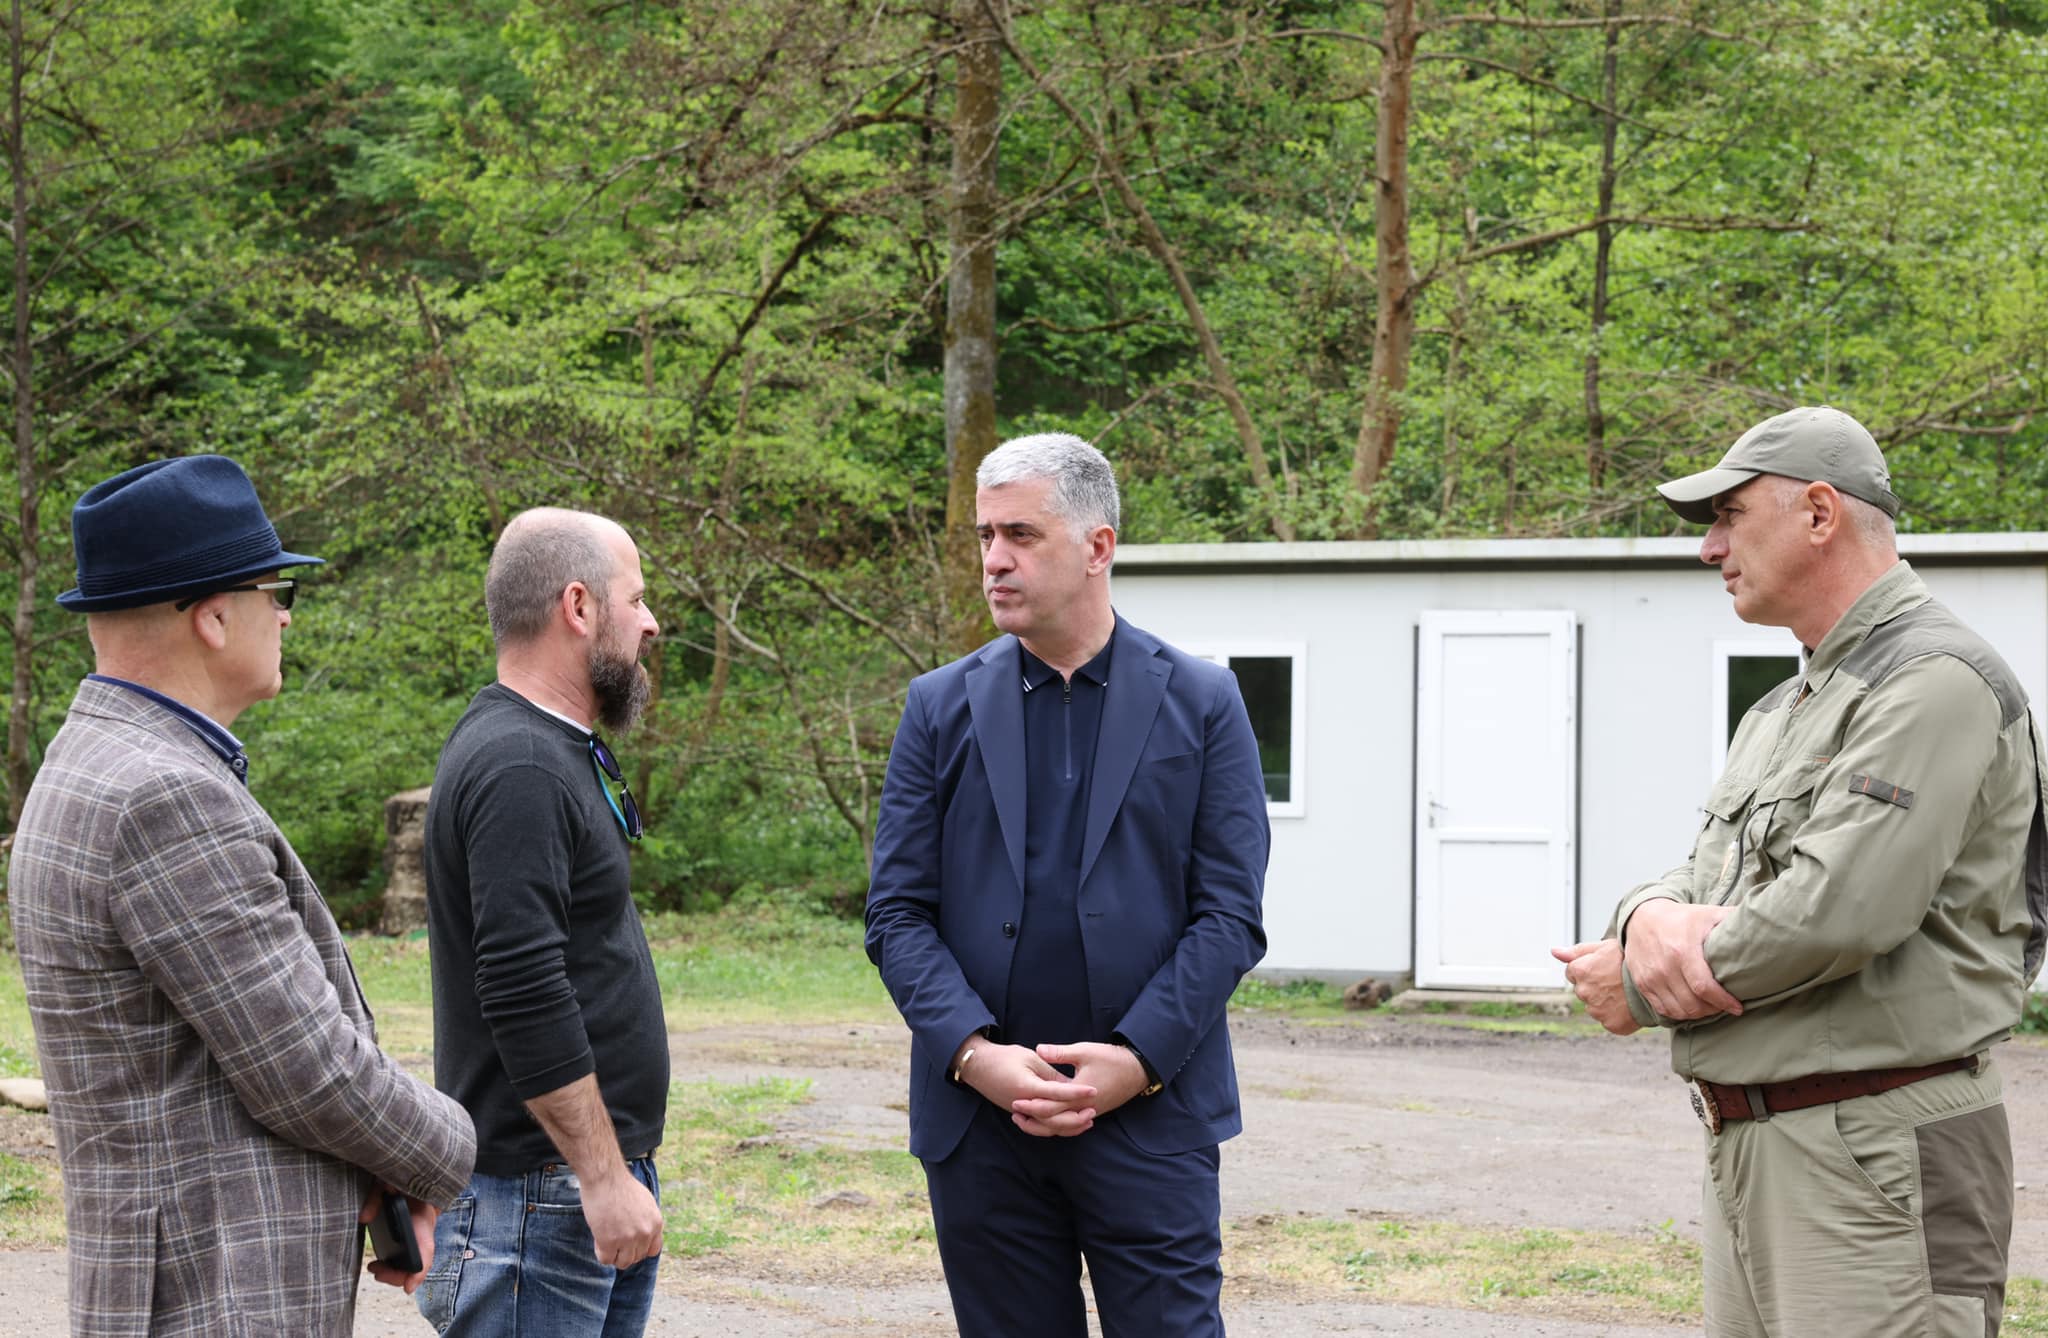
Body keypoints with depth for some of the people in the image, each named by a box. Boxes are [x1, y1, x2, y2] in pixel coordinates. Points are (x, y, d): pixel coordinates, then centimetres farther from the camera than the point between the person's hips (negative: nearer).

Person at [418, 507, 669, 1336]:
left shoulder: (551, 752, 15)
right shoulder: (517, 768, -18)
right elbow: (525, 996, -24)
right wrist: (605, 1176, -21)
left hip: (601, 1178, 10)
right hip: (542, 1191, -10)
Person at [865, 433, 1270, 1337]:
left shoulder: (1200, 704, 3)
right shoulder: (940, 708, 7)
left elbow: (1230, 915, -2)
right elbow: (897, 913, 3)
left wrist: (1137, 1059, -13)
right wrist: (973, 1053, -12)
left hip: (1152, 1110, -2)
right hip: (978, 1117, 2)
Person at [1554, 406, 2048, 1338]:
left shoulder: (1935, 682, -12)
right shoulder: (1782, 711, 20)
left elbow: (1843, 909, -23)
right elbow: (1704, 878, 19)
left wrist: (1637, 991, -10)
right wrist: (1652, 918, -8)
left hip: (1876, 1160, -9)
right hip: (1749, 1150, 10)